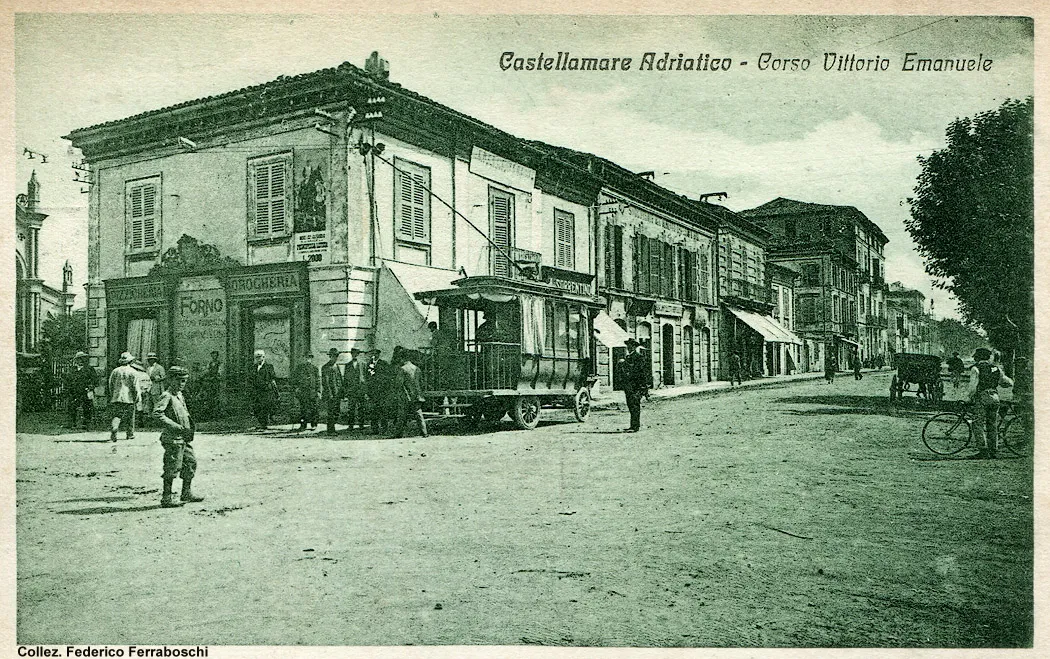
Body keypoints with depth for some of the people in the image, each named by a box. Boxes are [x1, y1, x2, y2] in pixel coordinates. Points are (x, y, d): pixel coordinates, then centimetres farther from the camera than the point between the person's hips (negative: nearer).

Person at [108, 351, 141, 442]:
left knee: (116, 416, 2)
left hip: (116, 397, 2)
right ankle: (130, 435, 16)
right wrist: (137, 399, 0)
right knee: (129, 417, 9)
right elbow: (136, 387, -7)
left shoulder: (115, 371, 6)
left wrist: (112, 396, 21)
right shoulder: (132, 372, -5)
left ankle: (113, 429, -23)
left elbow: (110, 385, 11)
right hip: (129, 398, -2)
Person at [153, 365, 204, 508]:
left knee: (191, 462, 14)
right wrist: (177, 427, -24)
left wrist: (190, 427, 13)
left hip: (184, 438, 9)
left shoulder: (180, 395, 15)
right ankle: (166, 498, 3)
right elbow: (156, 414, -24)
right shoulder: (166, 396, -13)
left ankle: (187, 493, 25)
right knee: (172, 467, -5)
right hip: (173, 438, -9)